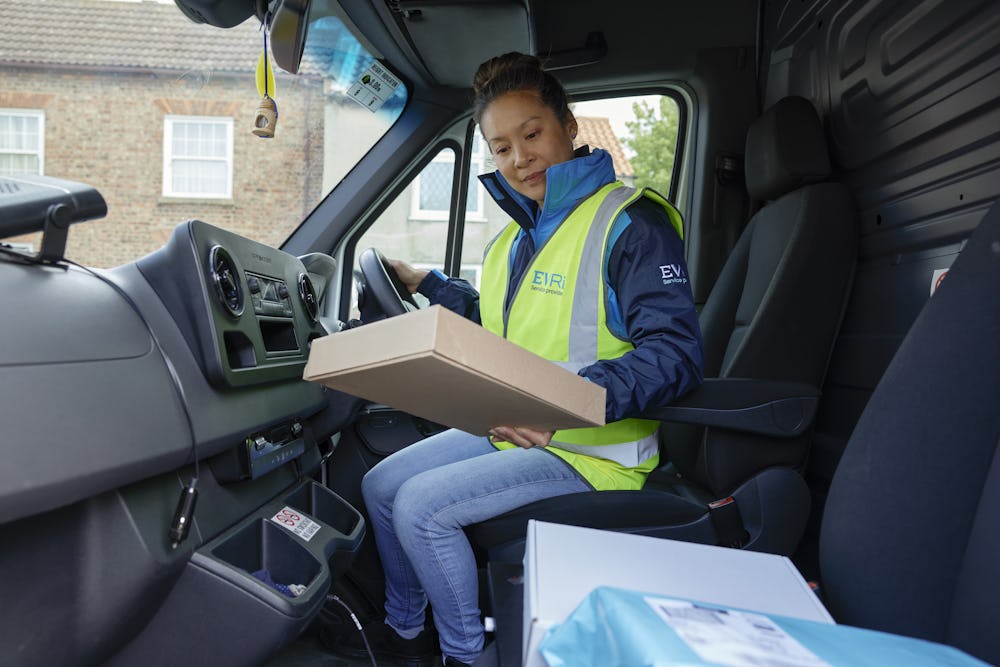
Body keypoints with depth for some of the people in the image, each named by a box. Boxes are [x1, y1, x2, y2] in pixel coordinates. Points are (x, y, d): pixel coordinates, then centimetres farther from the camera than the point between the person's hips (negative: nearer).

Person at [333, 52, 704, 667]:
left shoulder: (631, 221, -15)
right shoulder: (517, 235, 13)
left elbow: (676, 353, -23)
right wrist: (427, 283, 23)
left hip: (590, 450, -8)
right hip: (510, 431, 9)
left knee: (421, 506, -19)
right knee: (381, 486, 7)